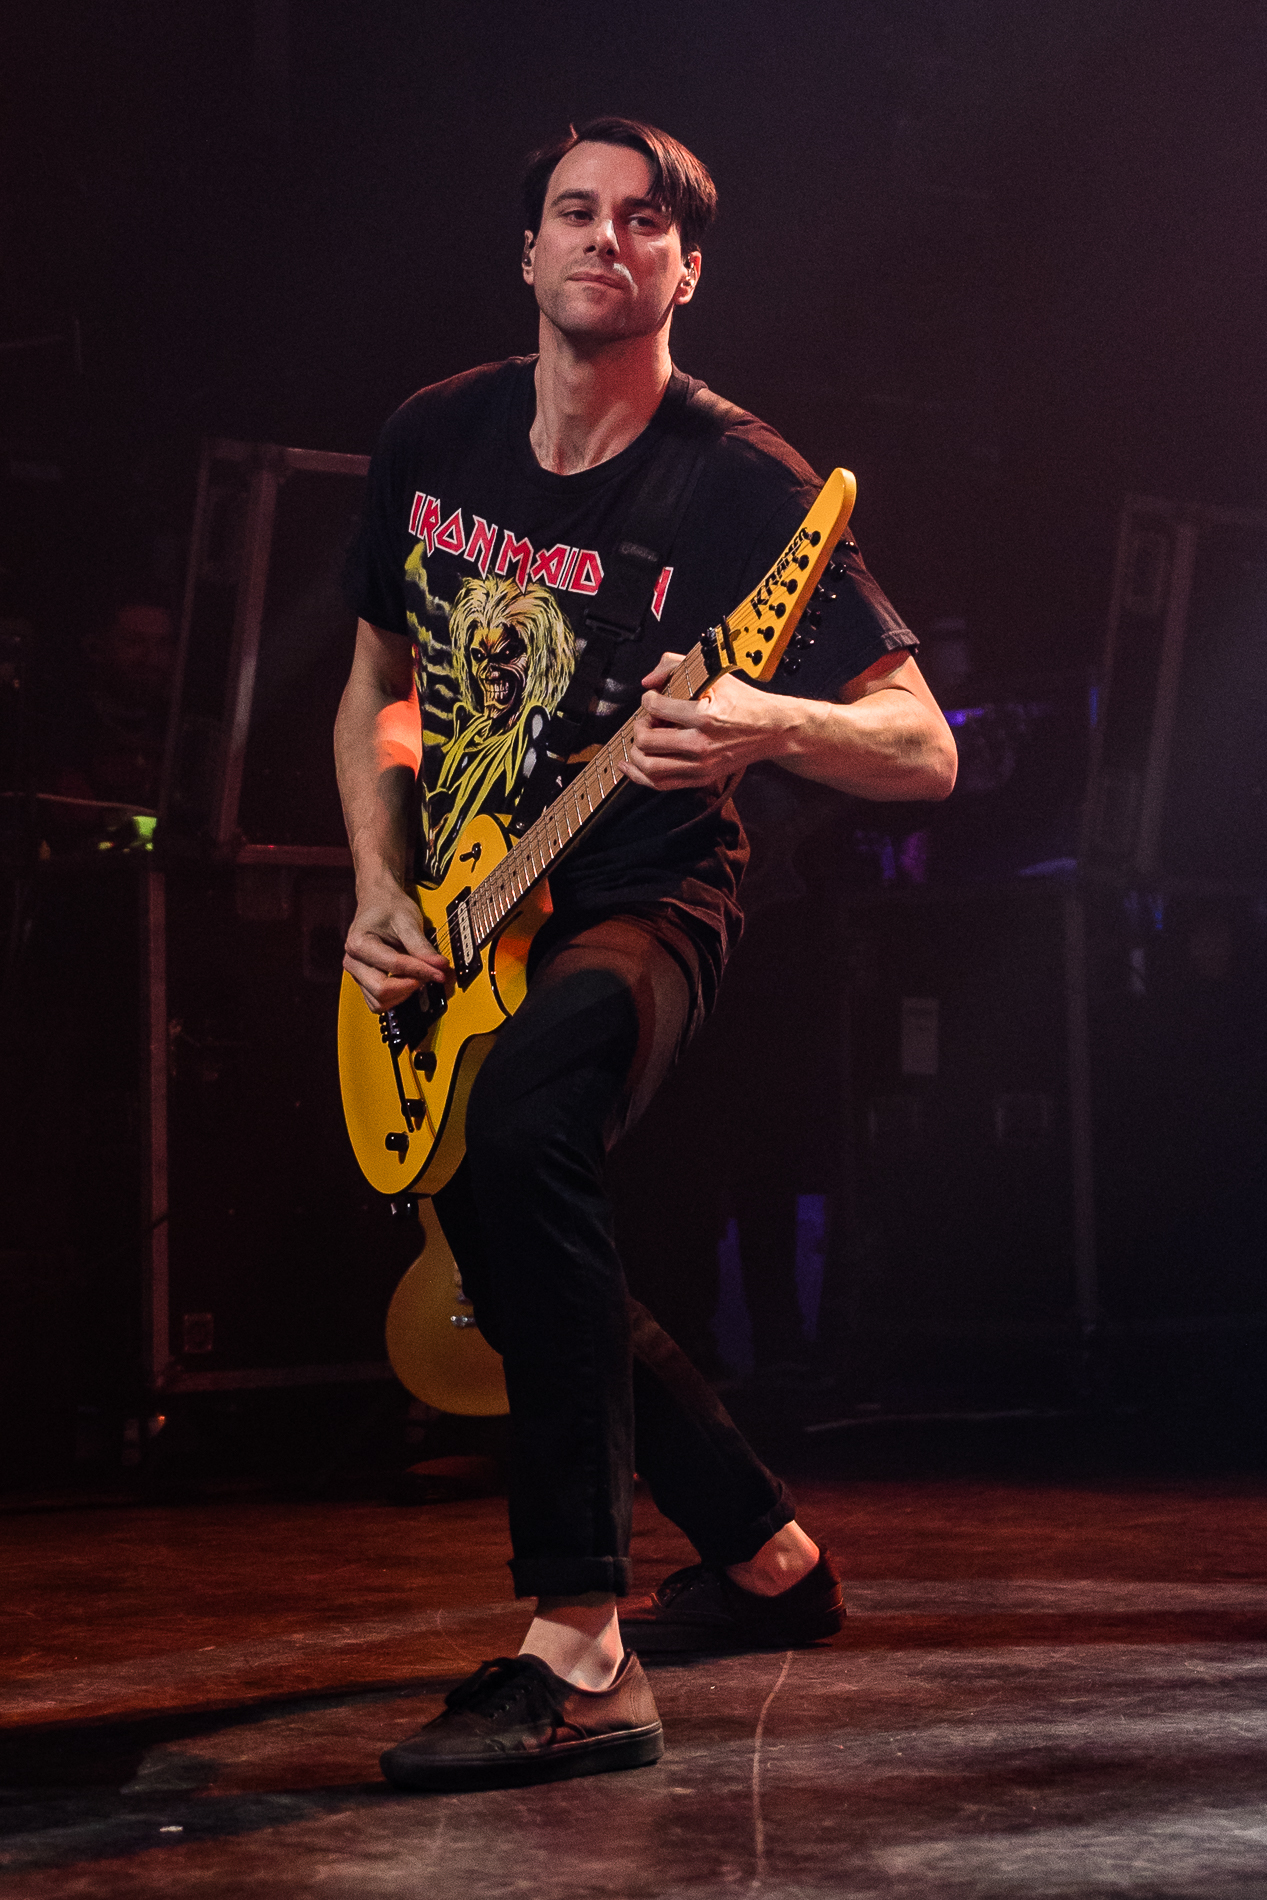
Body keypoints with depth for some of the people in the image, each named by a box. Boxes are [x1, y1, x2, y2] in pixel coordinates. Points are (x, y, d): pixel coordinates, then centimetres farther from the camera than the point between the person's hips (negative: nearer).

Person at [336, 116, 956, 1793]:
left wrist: (769, 727, -37)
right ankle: (769, 1556, 40)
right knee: (527, 1274, 14)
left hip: (637, 910, -7)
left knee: (527, 1120, -37)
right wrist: (378, 888, 0)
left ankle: (580, 1664, -37)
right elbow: (378, 689, 16)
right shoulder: (434, 442, 2)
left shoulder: (744, 490, -14)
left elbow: (924, 752, -16)